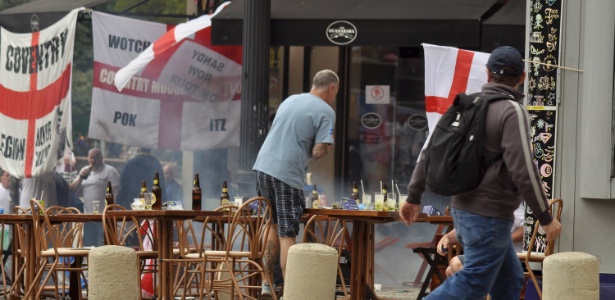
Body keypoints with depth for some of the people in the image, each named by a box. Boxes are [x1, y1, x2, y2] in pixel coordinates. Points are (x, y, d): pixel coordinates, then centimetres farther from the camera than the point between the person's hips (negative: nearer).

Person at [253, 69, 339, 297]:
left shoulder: (290, 100, 17)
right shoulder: (325, 112, -5)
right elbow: (318, 152, -11)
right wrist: (325, 147, 8)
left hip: (263, 166, 7)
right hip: (286, 174, -7)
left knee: (274, 226, 21)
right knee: (287, 235, -3)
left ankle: (267, 284, 24)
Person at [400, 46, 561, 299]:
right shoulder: (512, 112, -14)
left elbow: (431, 149, 9)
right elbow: (523, 171, -19)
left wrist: (414, 196, 17)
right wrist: (546, 218, -10)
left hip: (463, 209, 8)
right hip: (489, 216, -8)